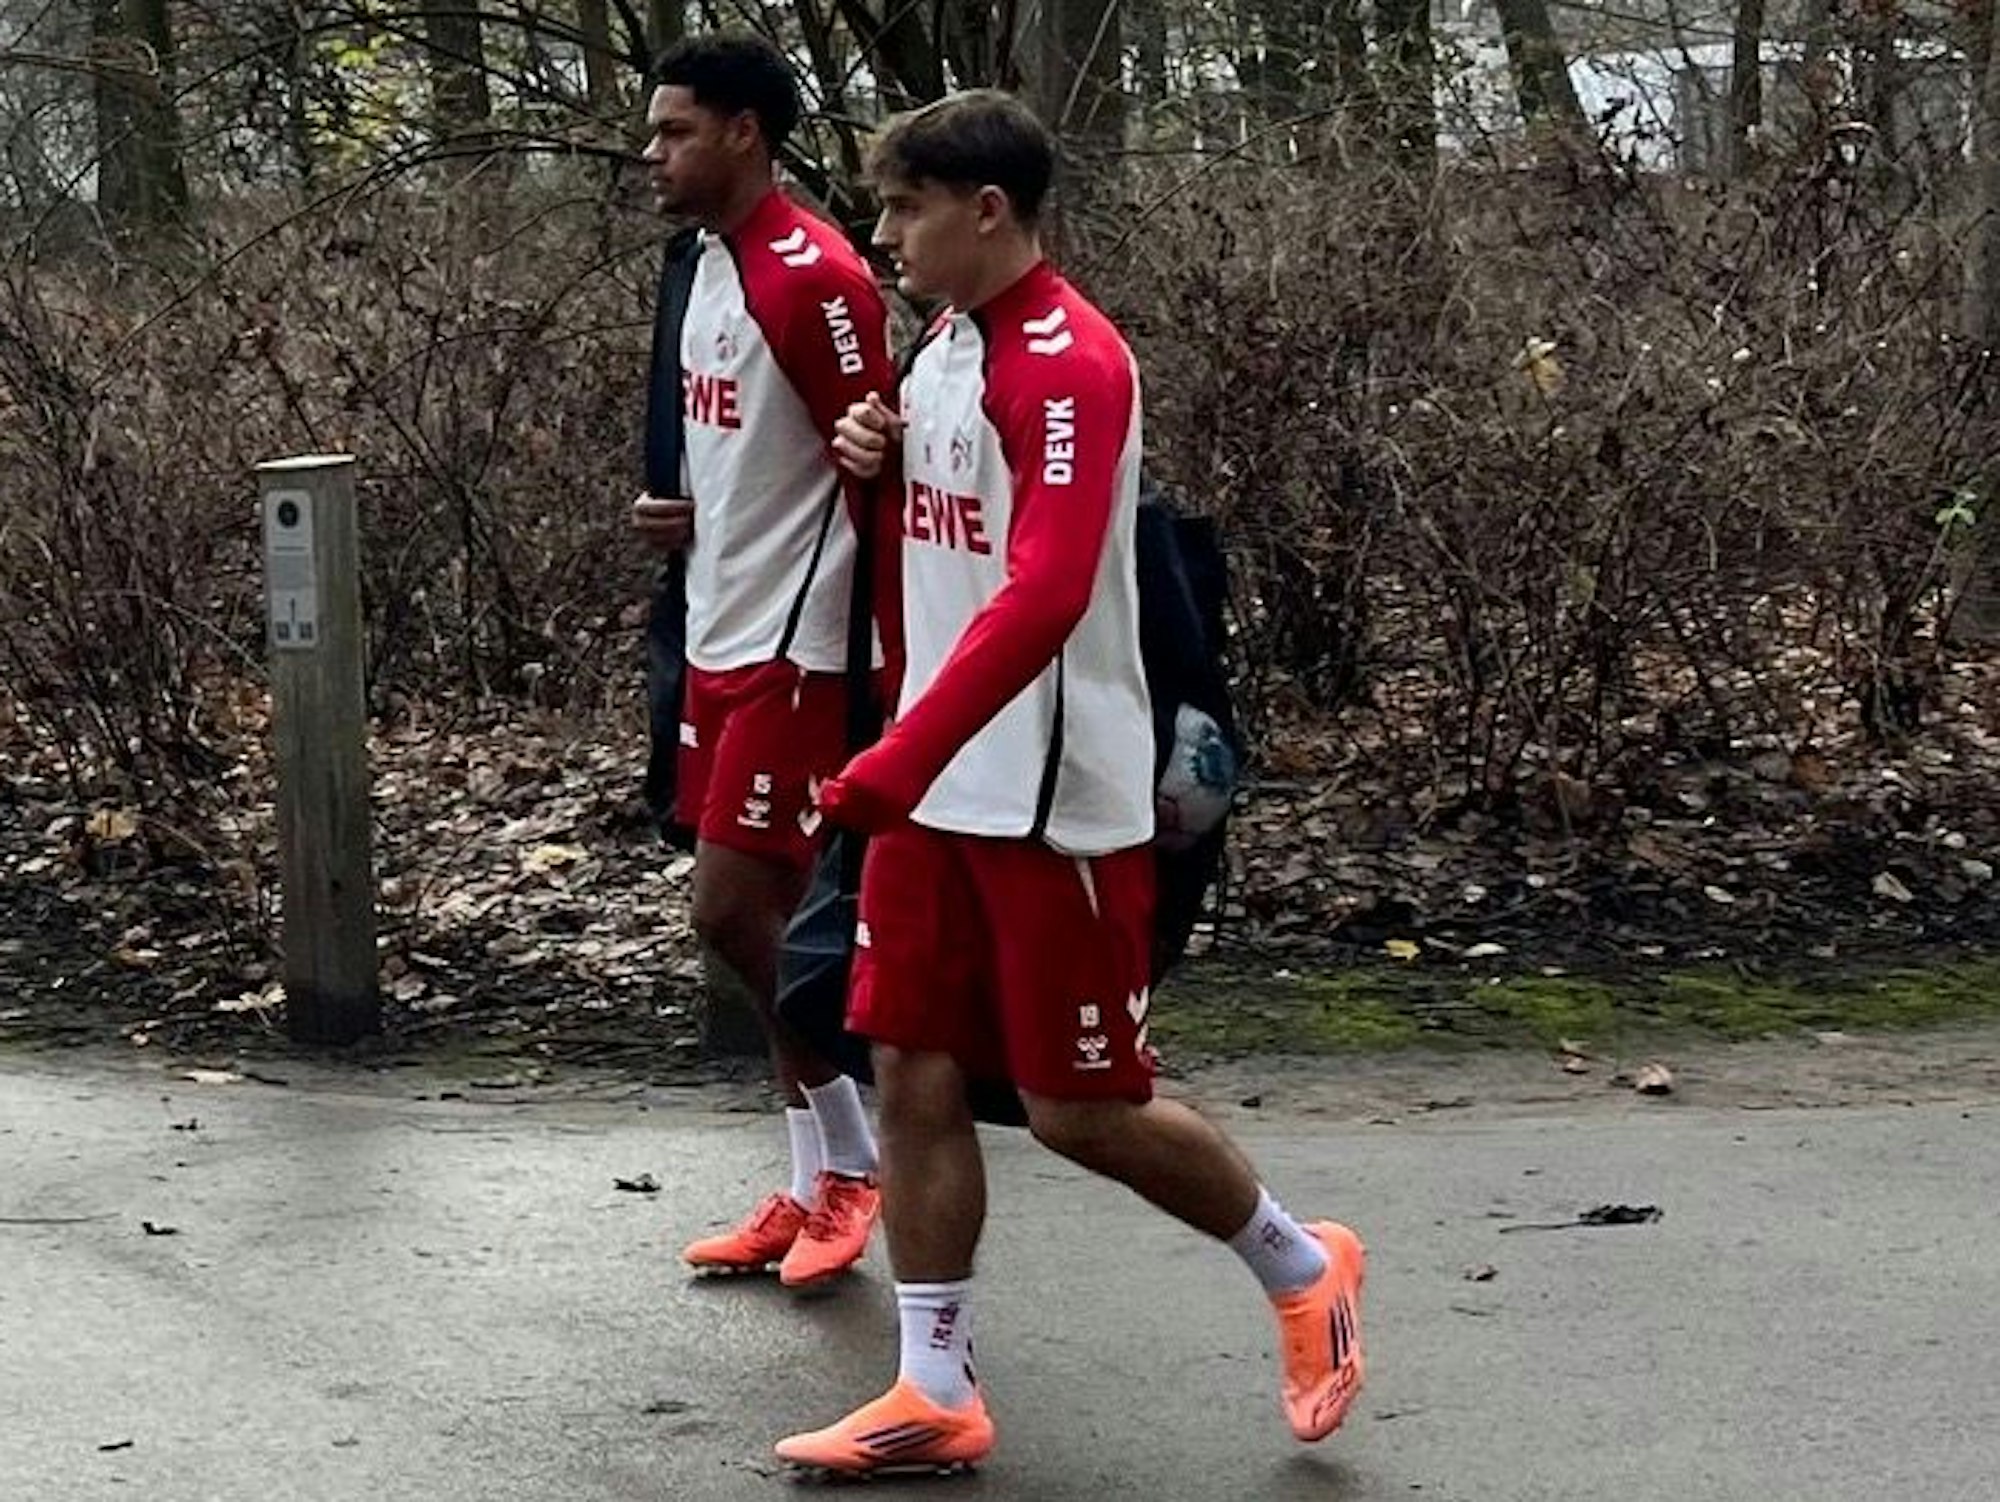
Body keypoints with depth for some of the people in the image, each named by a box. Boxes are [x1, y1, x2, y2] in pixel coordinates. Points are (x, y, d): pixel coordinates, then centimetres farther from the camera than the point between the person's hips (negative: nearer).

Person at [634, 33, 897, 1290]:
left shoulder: (816, 278, -17)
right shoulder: (710, 266, 12)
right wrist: (682, 517, 4)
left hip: (795, 649, -9)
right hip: (722, 641, 10)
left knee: (734, 912, -8)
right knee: (762, 918, 11)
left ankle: (853, 1158, 9)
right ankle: (815, 1186, 19)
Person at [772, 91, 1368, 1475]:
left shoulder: (1069, 361, -19)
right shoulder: (949, 342, 10)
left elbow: (1042, 596, -29)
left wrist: (890, 766, -34)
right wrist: (882, 453, 3)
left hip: (1055, 800, -8)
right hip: (938, 790, 8)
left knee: (1080, 1109, 1)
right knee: (913, 1077, 6)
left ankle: (1301, 1266, 23)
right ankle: (936, 1395, 14)